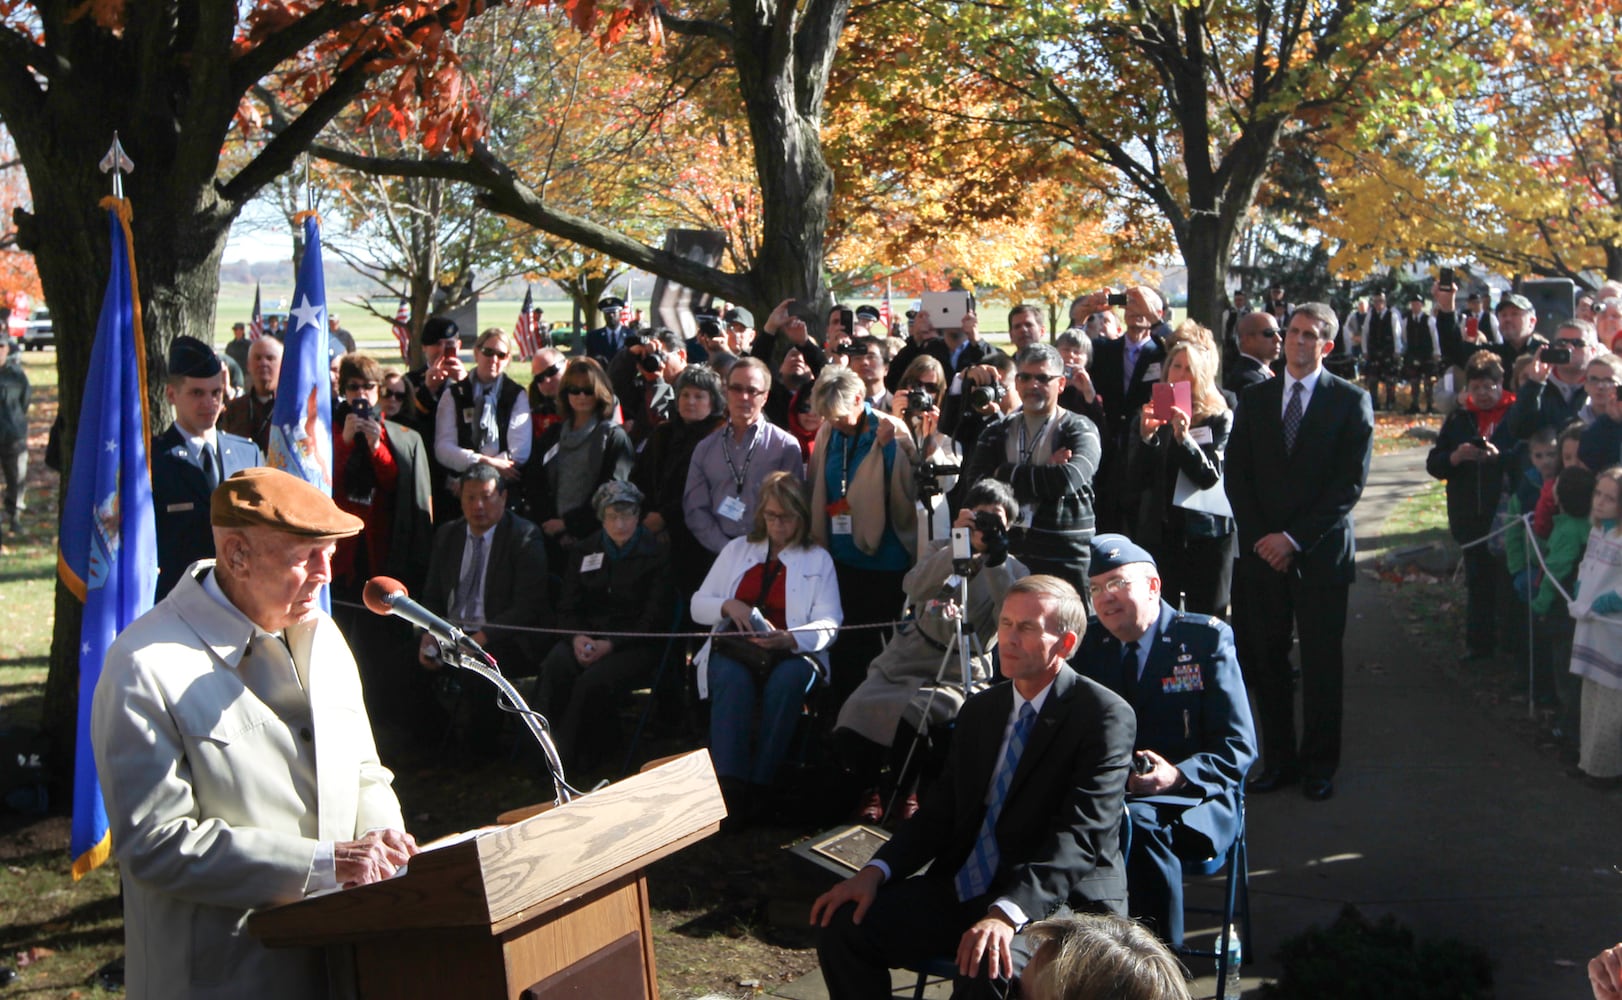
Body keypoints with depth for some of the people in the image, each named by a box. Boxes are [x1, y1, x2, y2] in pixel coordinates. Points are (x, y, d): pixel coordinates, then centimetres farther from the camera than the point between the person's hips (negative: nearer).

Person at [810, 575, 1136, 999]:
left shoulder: (1105, 715, -9)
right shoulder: (980, 709, 15)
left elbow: (1078, 835, -19)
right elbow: (940, 811, 13)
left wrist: (1007, 913, -33)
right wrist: (876, 871, -5)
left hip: (1056, 902, -6)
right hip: (963, 892, 7)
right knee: (844, 924, -11)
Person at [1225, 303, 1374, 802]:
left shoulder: (1351, 401, 0)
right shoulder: (1255, 398, 10)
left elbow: (1350, 482, -6)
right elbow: (1236, 475, 8)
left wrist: (1295, 537, -11)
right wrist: (1259, 537, -5)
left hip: (1320, 552, -3)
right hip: (1262, 550, 3)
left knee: (1322, 664, 3)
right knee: (1265, 659, 3)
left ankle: (1319, 764, 14)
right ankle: (1278, 758, 14)